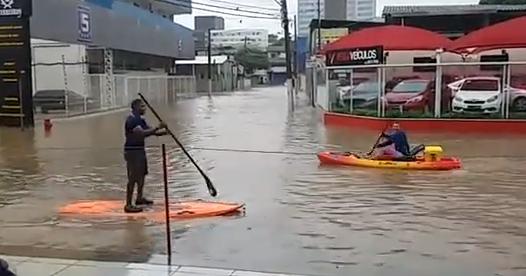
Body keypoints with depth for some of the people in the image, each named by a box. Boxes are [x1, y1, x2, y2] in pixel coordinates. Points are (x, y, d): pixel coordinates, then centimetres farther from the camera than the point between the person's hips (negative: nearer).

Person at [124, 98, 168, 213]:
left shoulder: (140, 120, 13)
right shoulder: (131, 120, -18)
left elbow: (150, 131, 11)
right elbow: (142, 133, -31)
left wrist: (163, 132, -5)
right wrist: (158, 127, -31)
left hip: (140, 150, 10)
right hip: (132, 152, -10)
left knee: (142, 174, 22)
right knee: (133, 178, -11)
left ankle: (140, 198, 39)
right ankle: (128, 205, -9)